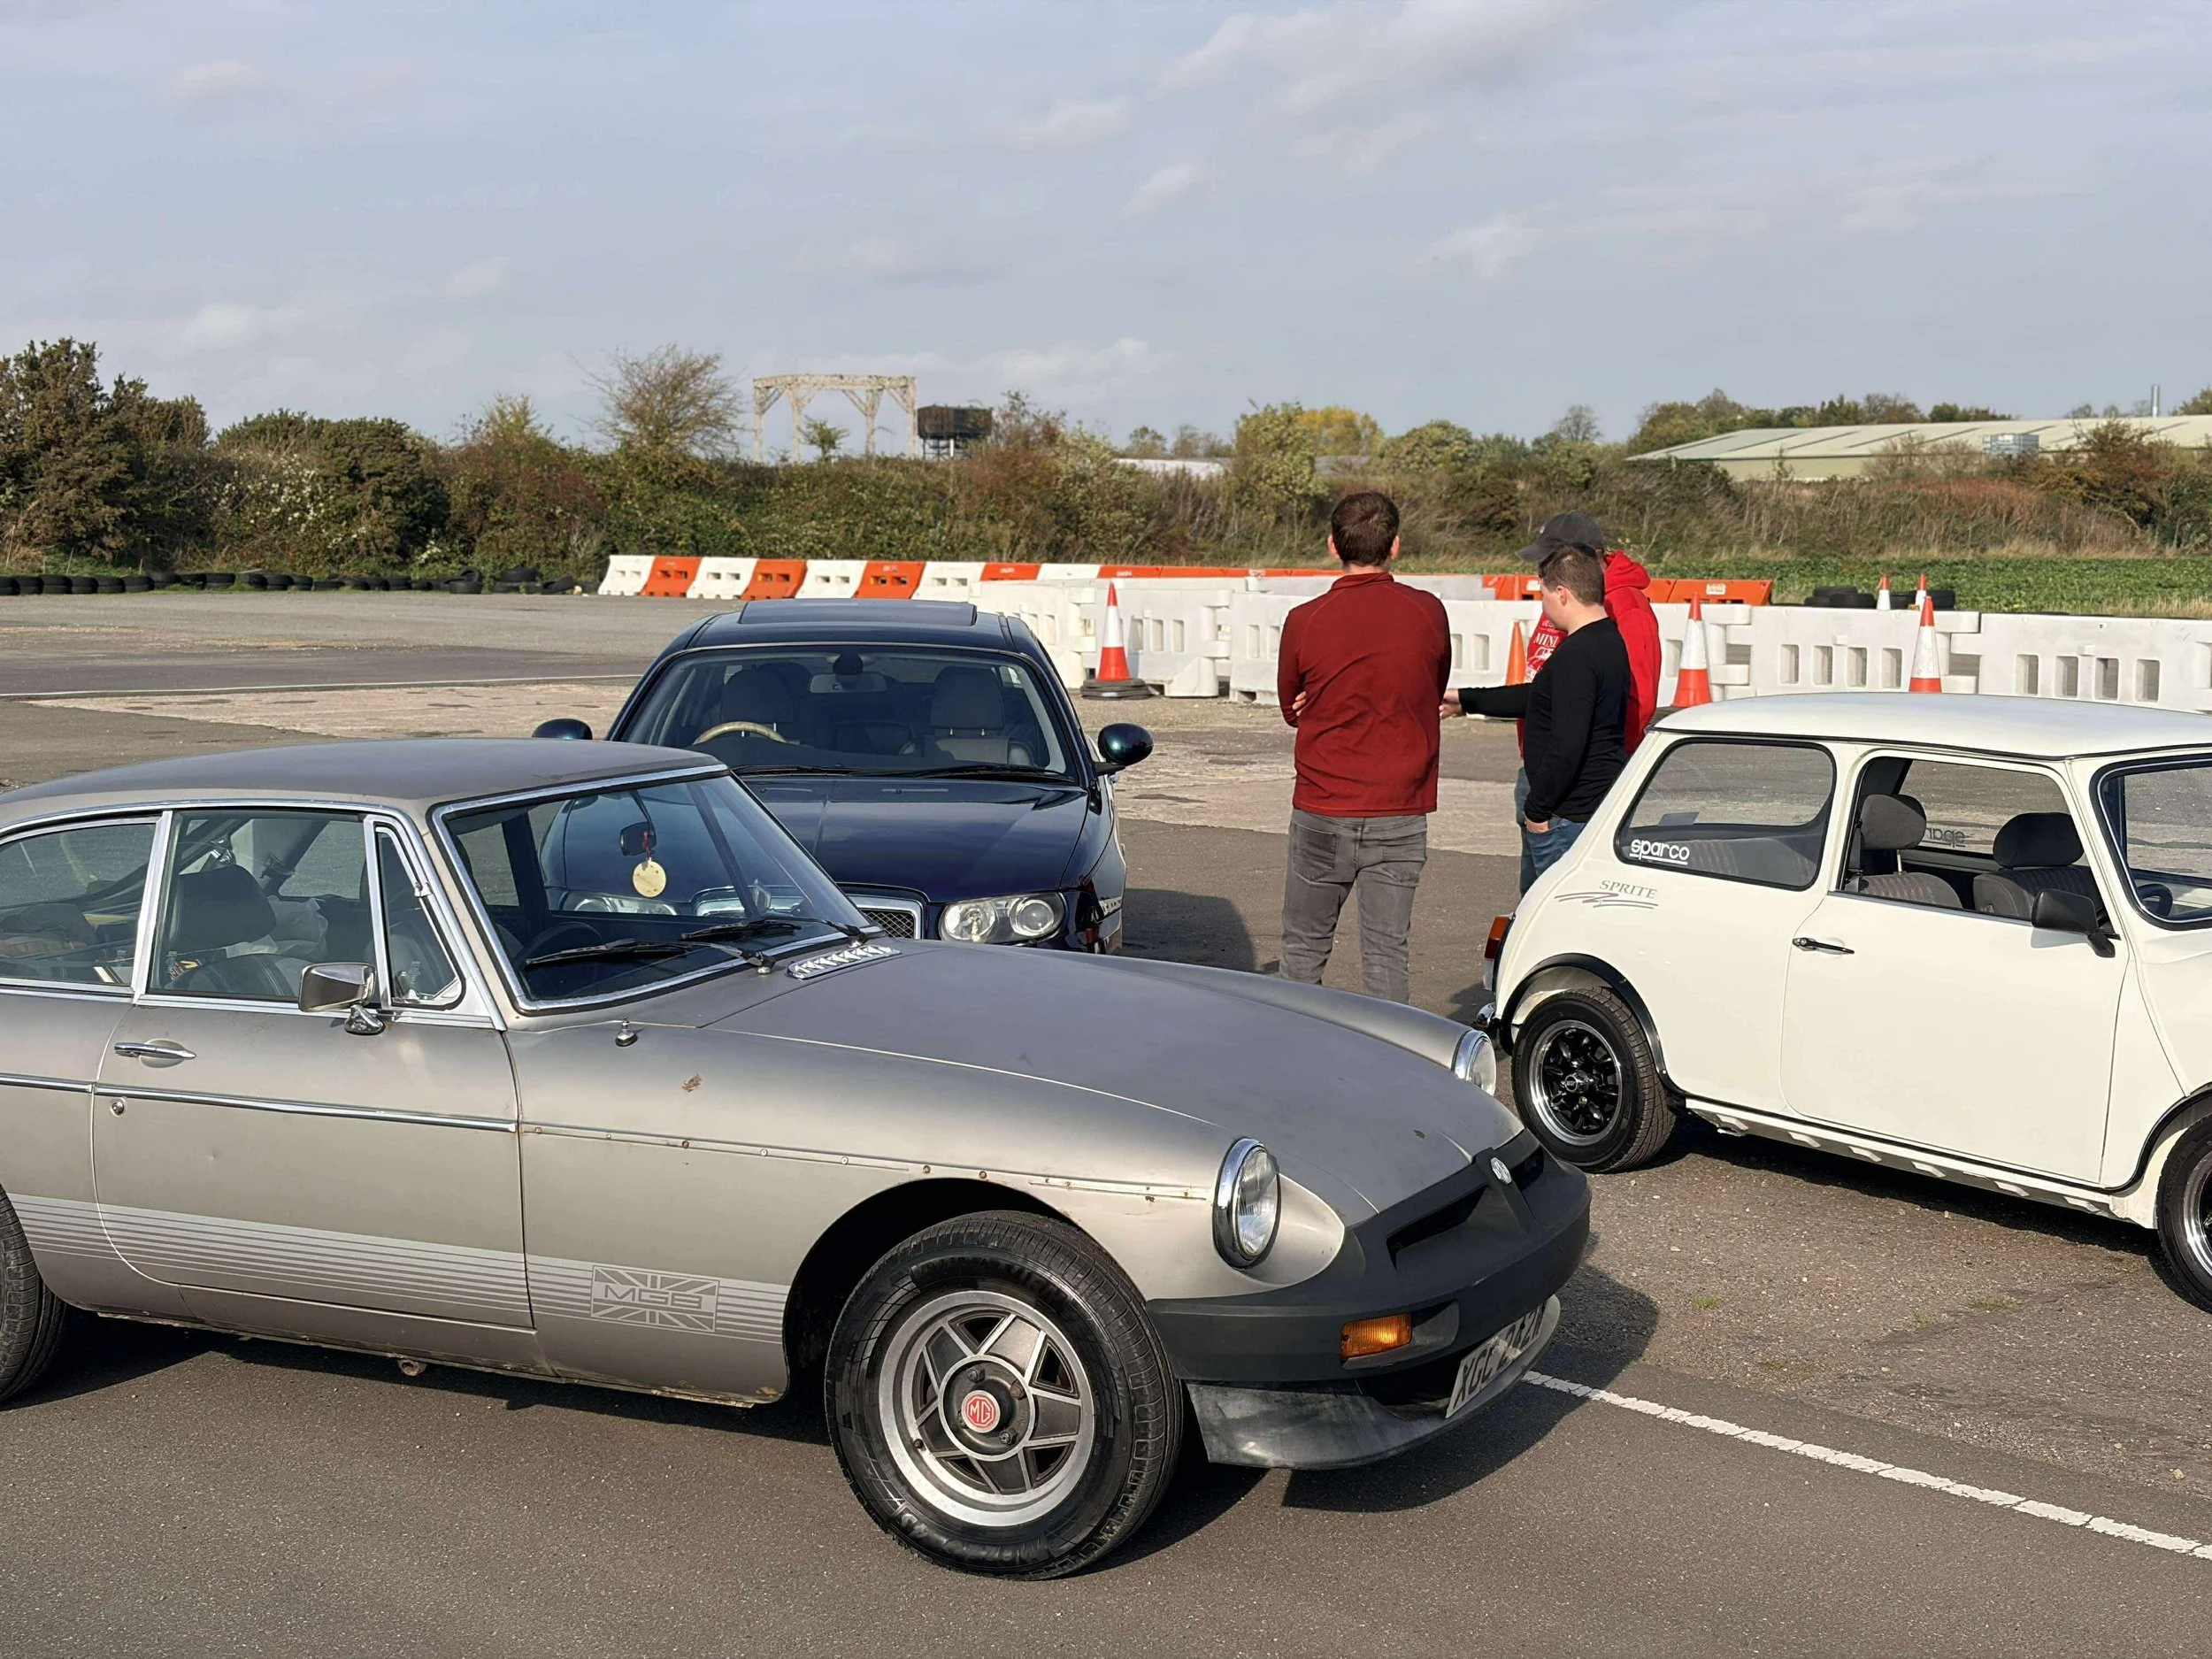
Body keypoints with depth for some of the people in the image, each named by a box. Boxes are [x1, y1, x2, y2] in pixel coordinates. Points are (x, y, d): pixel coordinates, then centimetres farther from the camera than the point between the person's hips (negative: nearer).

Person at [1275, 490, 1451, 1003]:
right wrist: (1384, 720, 6)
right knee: (1388, 955, 5)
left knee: (1304, 949, 12)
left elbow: (1293, 709, 7)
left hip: (1321, 814, -1)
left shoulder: (1304, 621, -7)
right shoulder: (1428, 613, -4)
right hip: (1399, 817, 1)